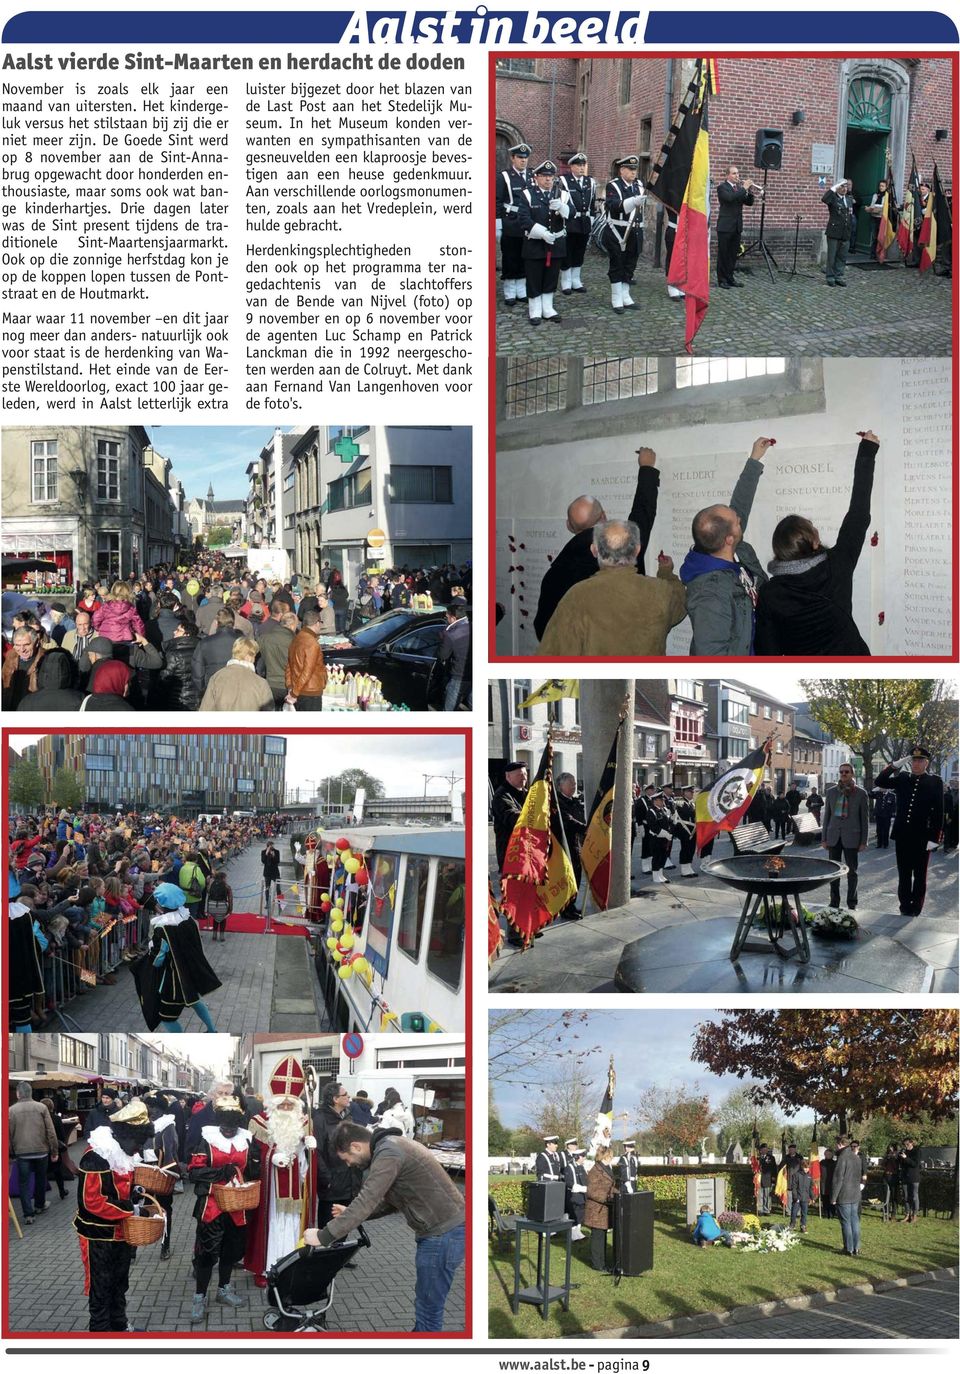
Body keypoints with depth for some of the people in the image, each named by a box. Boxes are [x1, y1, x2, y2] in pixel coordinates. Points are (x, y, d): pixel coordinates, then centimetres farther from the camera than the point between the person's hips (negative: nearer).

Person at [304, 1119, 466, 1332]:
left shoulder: (388, 1154, -18)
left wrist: (322, 1236, -17)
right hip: (446, 1226, 10)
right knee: (425, 1304, 20)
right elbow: (385, 1200, 23)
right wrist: (352, 1214, 17)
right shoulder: (392, 1146, 15)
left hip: (443, 1233, -10)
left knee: (428, 1309, -2)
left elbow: (366, 1202, -22)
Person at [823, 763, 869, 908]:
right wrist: (824, 838, 6)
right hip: (834, 837, 3)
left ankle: (852, 903, 11)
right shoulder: (831, 792, 7)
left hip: (851, 838, -3)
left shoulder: (860, 793, -1)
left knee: (852, 871, 2)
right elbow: (827, 815, 10)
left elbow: (864, 818, 0)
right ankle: (834, 901, 16)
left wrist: (863, 841, -4)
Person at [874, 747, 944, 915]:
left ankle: (915, 910, 12)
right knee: (904, 875, 10)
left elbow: (938, 812, -5)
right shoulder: (902, 779, 8)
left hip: (922, 837, -3)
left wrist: (934, 838, -11)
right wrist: (896, 765, -6)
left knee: (919, 876, 6)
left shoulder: (934, 782, -2)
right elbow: (880, 782, 2)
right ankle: (905, 908, 17)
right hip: (902, 836, 3)